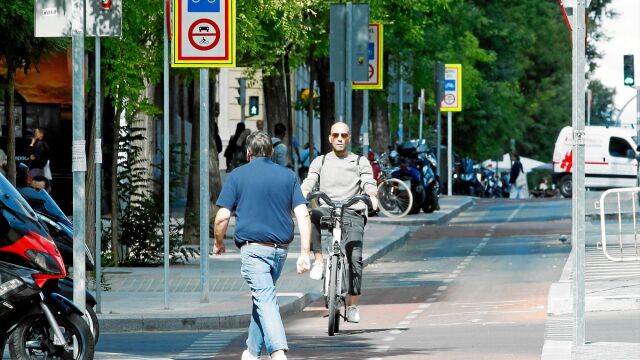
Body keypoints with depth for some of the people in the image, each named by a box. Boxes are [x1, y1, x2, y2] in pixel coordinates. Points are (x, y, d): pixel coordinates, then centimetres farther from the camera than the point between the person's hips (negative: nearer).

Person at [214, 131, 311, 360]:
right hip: (281, 248, 4)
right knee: (263, 296, 21)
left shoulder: (238, 176, 1)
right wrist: (305, 253, -3)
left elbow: (222, 216, -4)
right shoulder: (288, 176, 9)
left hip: (253, 247, -4)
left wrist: (218, 243, 14)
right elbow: (303, 215, 0)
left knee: (265, 300, -13)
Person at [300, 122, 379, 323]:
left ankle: (353, 305, -14)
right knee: (310, 216, -36)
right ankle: (319, 259, -24)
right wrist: (302, 196, -19)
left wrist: (372, 196, -23)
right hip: (327, 211, 1)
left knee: (355, 255, -20)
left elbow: (368, 182, 0)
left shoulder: (361, 162, 16)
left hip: (352, 213, -1)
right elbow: (309, 182, 4)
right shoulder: (320, 162, 19)